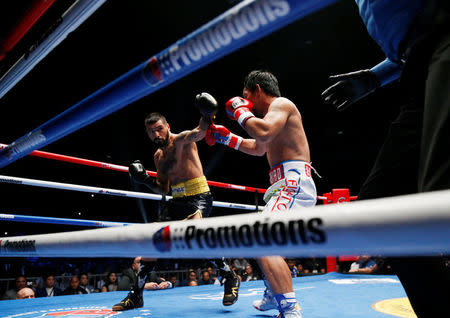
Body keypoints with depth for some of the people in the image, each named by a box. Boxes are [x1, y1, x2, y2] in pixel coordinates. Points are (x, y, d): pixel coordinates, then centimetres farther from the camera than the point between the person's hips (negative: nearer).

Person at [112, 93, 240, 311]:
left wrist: (207, 114, -49)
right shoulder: (158, 156, 15)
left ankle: (230, 278, -14)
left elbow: (200, 131, -29)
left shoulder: (182, 140, -6)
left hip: (199, 198, -8)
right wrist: (145, 180, 2)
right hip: (177, 201, 8)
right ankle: (136, 295, 23)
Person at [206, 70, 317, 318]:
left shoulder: (281, 103, -5)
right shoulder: (273, 112, 26)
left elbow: (263, 133, -27)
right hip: (287, 187, 11)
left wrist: (240, 111, -10)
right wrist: (226, 137, 35)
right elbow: (258, 148, 38)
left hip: (293, 184, -11)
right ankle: (272, 296, 38)